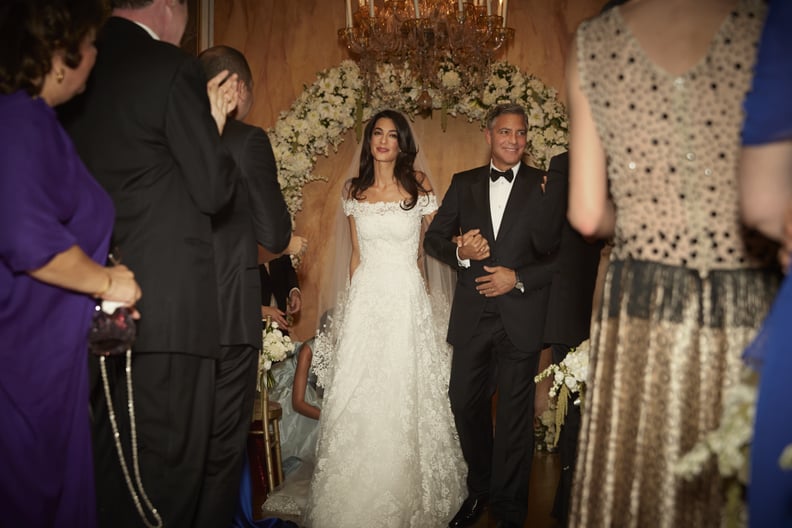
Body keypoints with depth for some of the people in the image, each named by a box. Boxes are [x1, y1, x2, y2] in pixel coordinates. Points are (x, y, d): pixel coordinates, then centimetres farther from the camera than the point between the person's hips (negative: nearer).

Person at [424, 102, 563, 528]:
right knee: (466, 404, 13)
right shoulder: (463, 184, 7)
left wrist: (518, 279, -15)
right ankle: (479, 490, 39)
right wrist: (460, 251, -12)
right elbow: (433, 238, 8)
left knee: (515, 414, 8)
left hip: (522, 316, -3)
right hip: (472, 317, 3)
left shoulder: (545, 187, -2)